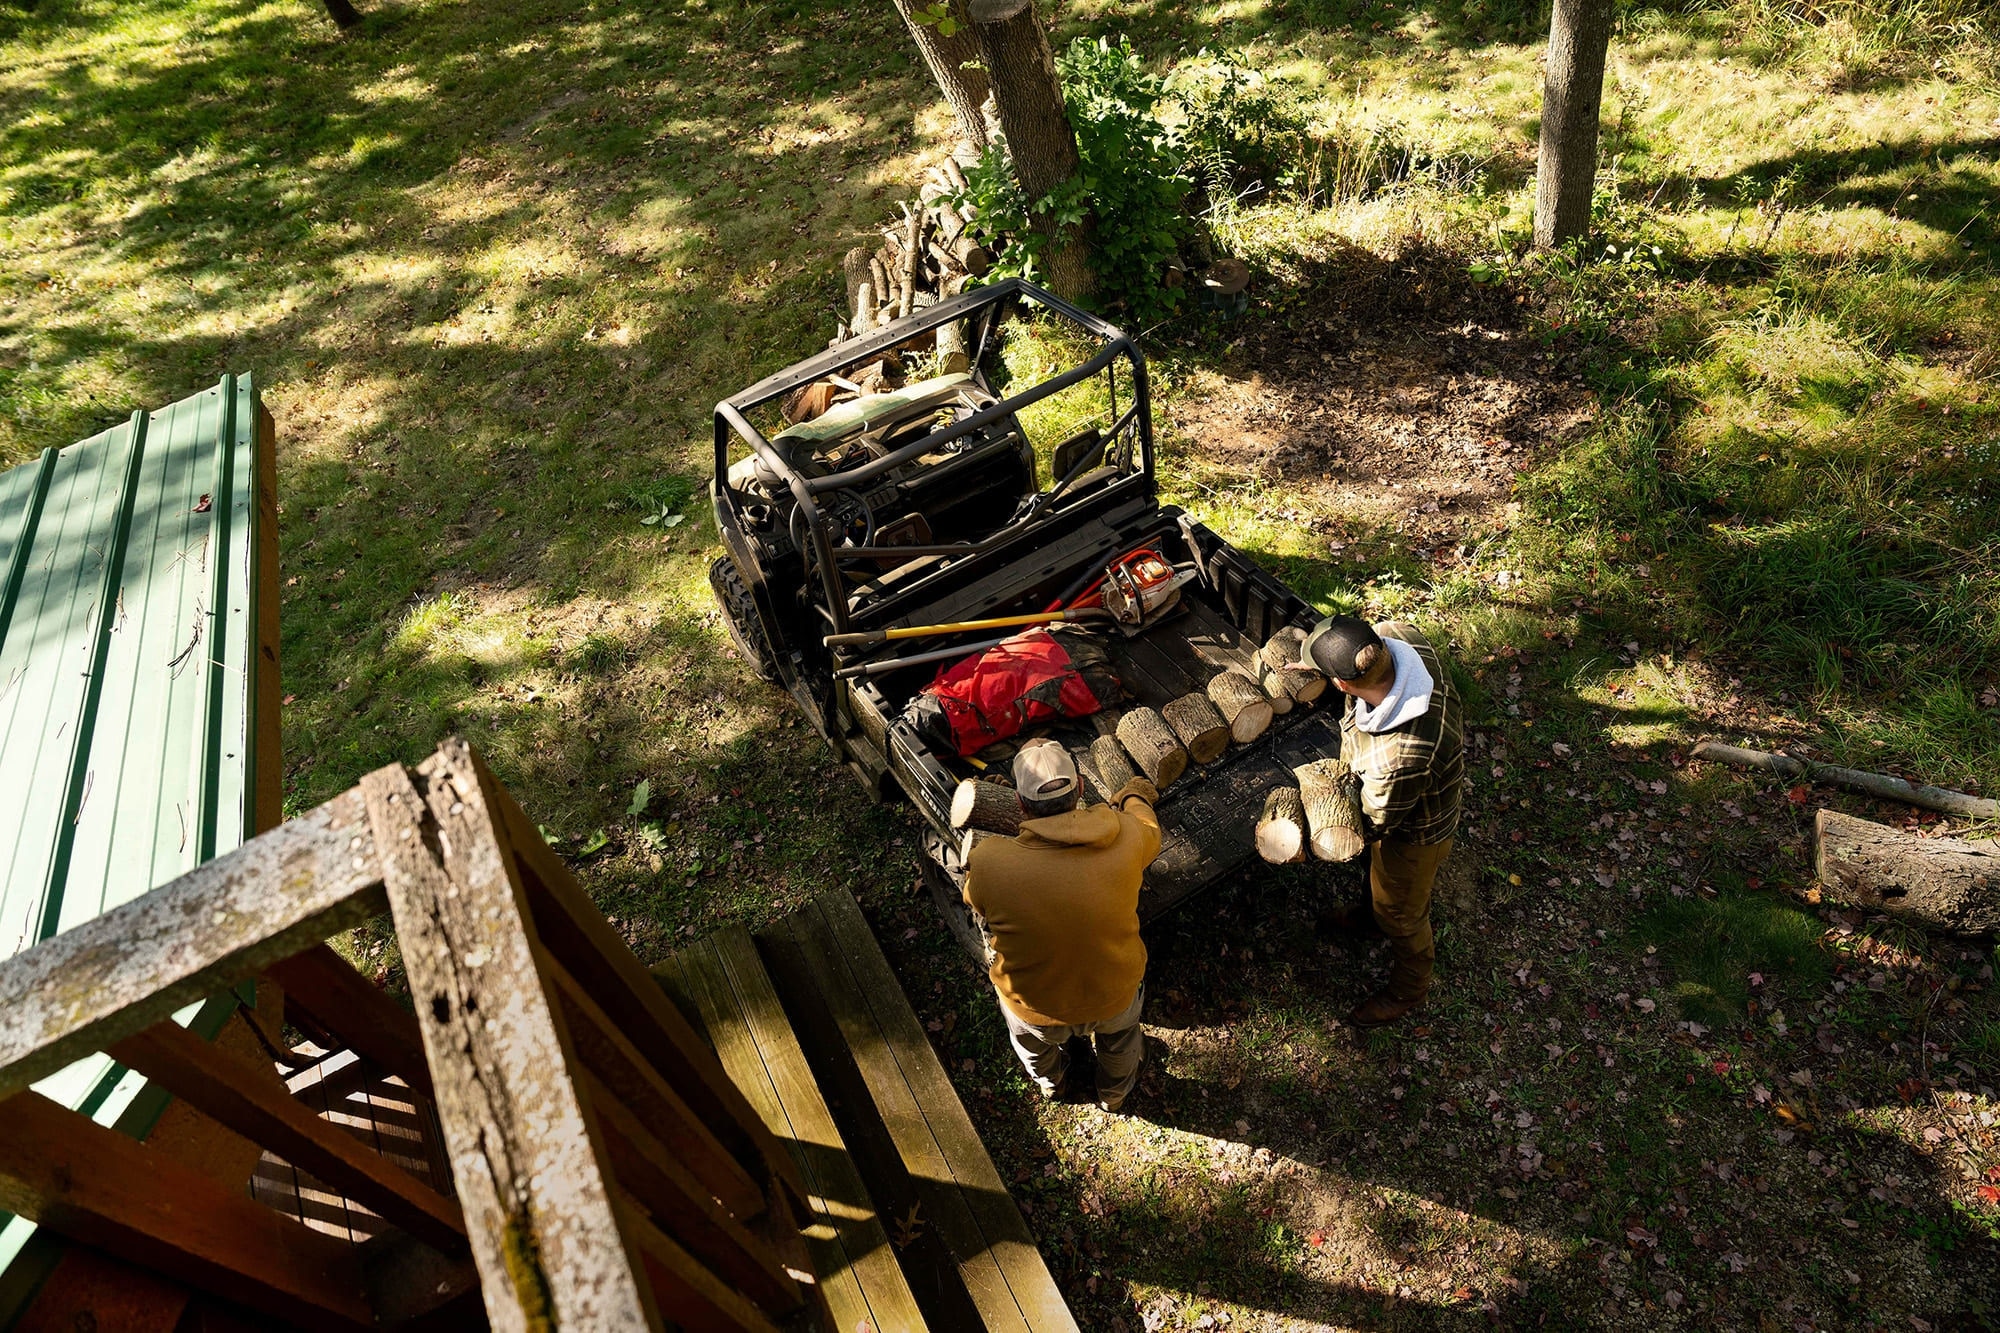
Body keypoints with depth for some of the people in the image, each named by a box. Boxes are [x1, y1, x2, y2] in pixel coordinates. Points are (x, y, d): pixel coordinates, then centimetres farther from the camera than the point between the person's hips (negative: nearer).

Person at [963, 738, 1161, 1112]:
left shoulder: (990, 863, -35)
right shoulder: (1126, 837, -30)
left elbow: (976, 901, -9)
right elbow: (1150, 833, -2)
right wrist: (1136, 797, 20)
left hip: (1035, 1008, -1)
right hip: (1114, 996, 1)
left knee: (1032, 1040, 37)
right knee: (1120, 1033, 37)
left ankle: (1050, 1084, 68)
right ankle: (1115, 1092, 67)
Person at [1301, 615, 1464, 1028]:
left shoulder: (1398, 760, -49)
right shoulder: (1397, 634, -32)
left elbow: (1375, 821, -26)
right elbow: (1382, 634, -2)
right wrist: (1314, 660, -6)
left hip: (1415, 831, -7)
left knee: (1400, 911, 23)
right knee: (1376, 868, 37)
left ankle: (1408, 991, 54)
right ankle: (1373, 915, 70)